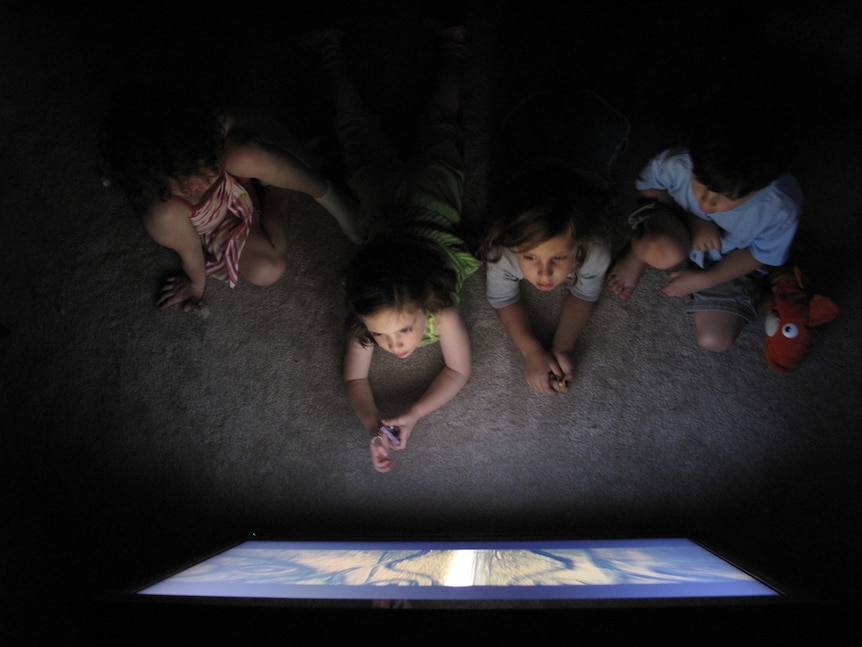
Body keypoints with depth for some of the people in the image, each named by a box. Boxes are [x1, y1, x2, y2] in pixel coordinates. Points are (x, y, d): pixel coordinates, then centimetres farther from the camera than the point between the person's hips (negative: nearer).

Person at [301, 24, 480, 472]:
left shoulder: (443, 312, -42)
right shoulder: (365, 318, -36)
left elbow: (459, 371, -23)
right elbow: (354, 379, -20)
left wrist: (414, 415, -37)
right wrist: (372, 426, -39)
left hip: (434, 196, 0)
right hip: (385, 201, 0)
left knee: (437, 126, 27)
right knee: (359, 132, 28)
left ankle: (452, 46, 49)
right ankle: (332, 50, 49)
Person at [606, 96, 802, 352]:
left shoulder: (782, 209, -32)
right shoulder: (674, 164, -35)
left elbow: (761, 255, -12)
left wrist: (704, 280, -19)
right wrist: (690, 220, -25)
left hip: (729, 262, 3)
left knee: (715, 341, -9)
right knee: (665, 251, -41)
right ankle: (636, 258, -3)